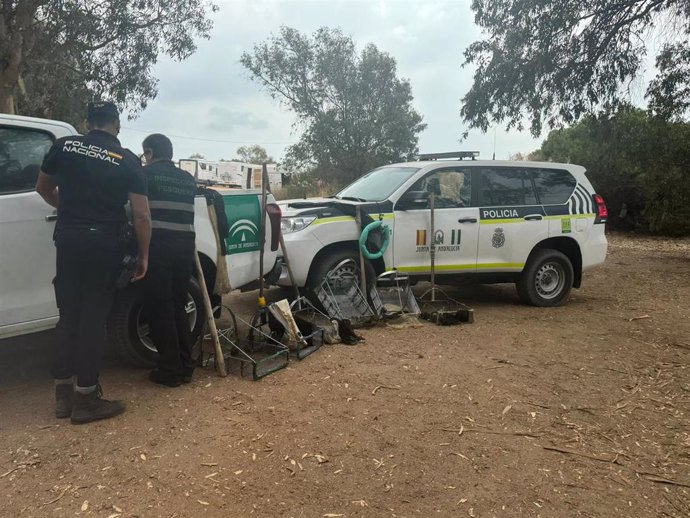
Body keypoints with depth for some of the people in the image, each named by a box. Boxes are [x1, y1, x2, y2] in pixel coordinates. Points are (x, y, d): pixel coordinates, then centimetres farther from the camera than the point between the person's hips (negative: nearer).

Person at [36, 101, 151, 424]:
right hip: (105, 244, -3)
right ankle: (85, 399, 10)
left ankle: (63, 394, 22)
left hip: (68, 240, 3)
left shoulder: (64, 146, 4)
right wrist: (143, 256, 1)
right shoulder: (128, 161, -4)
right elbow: (141, 215, -8)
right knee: (93, 319, 3)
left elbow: (43, 188, 19)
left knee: (69, 316, 14)